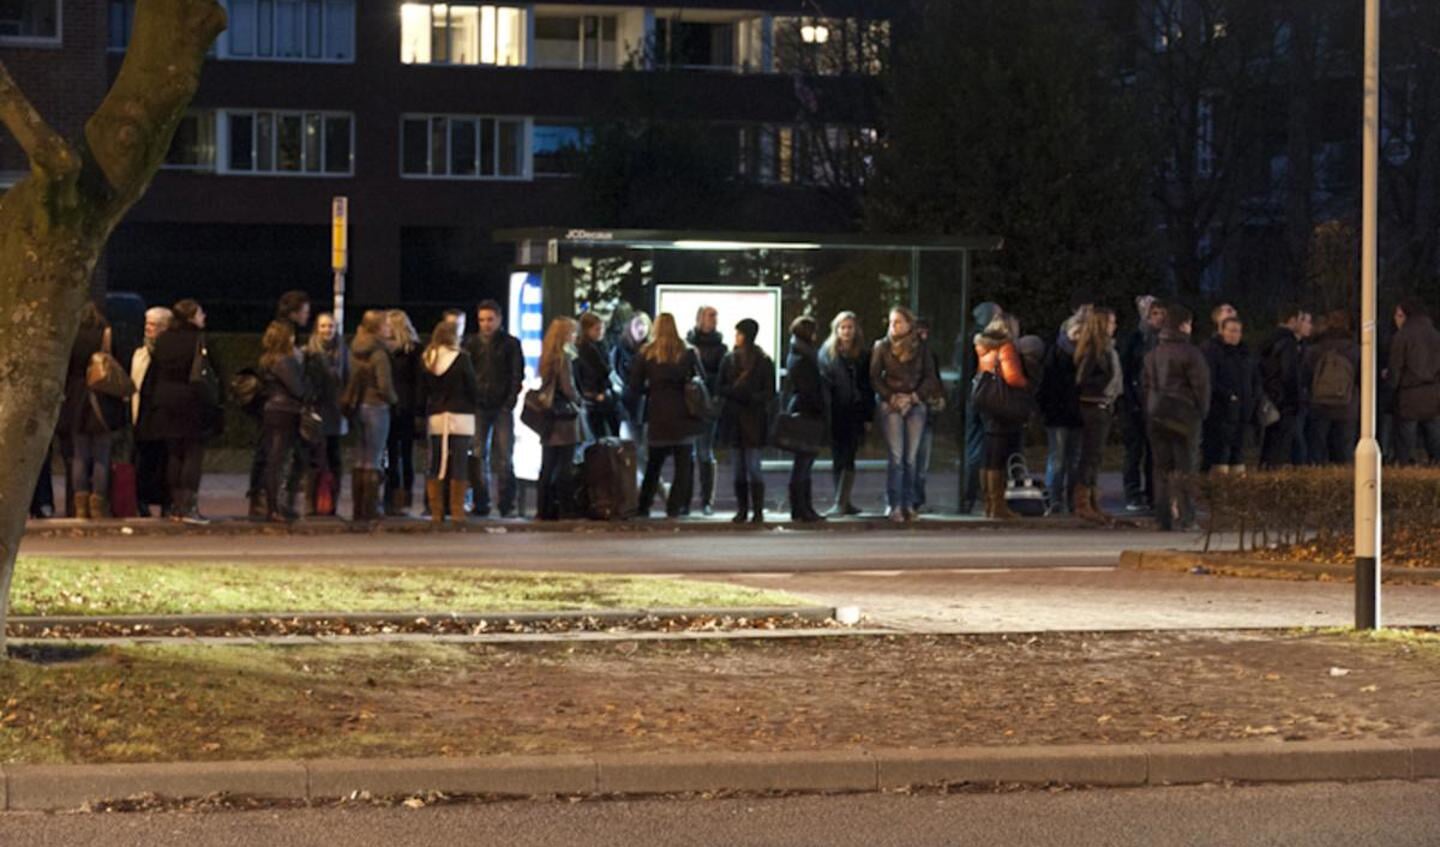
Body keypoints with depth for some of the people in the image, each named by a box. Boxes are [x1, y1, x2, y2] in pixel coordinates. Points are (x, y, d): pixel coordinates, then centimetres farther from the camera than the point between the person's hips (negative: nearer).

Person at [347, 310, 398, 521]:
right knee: (373, 462, -2)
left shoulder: (355, 351, 7)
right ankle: (370, 510, -1)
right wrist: (393, 399, -1)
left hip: (358, 408, 7)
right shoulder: (379, 353, -15)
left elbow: (351, 381, 11)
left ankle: (357, 510, 15)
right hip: (377, 408, -7)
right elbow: (384, 386, -18)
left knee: (360, 461, 13)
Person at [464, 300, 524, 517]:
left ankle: (507, 505, -1)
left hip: (502, 407, -2)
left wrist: (510, 402, -8)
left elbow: (518, 375, 2)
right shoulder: (472, 345, 10)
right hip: (478, 407, 2)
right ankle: (480, 504, 3)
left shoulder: (510, 344, 4)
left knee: (504, 457, -4)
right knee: (477, 456, -1)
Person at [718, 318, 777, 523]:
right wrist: (735, 392, -12)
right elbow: (719, 388, 7)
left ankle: (758, 512, -5)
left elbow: (769, 393, -2)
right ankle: (742, 510, 9)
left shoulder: (763, 362, 0)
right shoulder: (729, 360, 10)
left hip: (754, 419, -4)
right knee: (739, 468, 5)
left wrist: (752, 397, -19)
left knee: (753, 467, -8)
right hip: (733, 419, 4)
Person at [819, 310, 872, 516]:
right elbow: (821, 381, 1)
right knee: (837, 459, 6)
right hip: (834, 413, 1)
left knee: (848, 459, -7)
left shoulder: (863, 355, 5)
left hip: (854, 414, -1)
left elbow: (869, 387, 6)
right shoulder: (827, 353, 5)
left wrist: (868, 415, 1)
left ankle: (841, 503, -11)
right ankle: (844, 503, 14)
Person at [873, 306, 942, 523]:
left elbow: (930, 377, 5)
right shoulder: (882, 347, 5)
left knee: (911, 457, 1)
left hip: (916, 405, 1)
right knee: (896, 457, -9)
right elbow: (875, 377, 3)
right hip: (891, 406, -1)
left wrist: (915, 396, -8)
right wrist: (890, 397, -9)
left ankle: (908, 504, 5)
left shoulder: (921, 348, 7)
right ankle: (894, 506, -8)